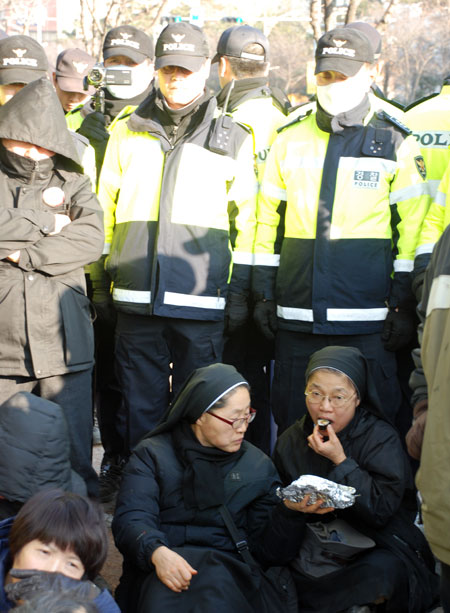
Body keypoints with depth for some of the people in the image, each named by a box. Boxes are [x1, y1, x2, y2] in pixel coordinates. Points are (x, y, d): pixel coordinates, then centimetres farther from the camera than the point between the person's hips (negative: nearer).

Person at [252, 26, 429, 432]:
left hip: (367, 321, -3)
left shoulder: (395, 144, 3)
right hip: (296, 318, 3)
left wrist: (403, 304, -3)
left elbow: (412, 228, 1)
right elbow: (268, 221, 15)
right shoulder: (290, 140, 11)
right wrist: (264, 294, 10)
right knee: (292, 422, 10)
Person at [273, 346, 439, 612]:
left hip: (378, 546, -4)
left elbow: (382, 510, -16)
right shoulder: (290, 441, 5)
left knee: (381, 572, -37)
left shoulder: (382, 438, -8)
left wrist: (340, 461, -21)